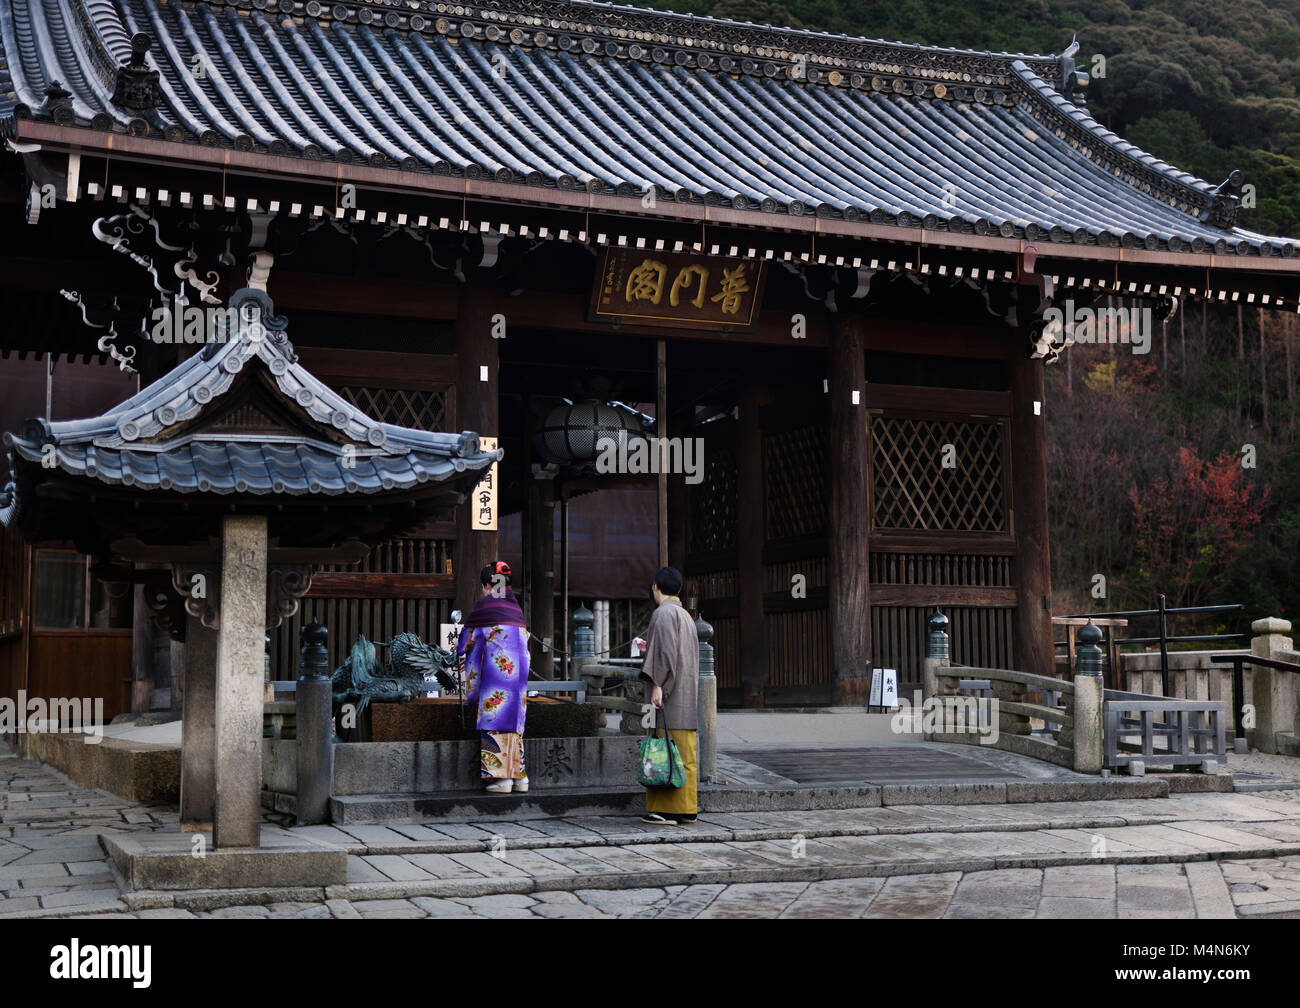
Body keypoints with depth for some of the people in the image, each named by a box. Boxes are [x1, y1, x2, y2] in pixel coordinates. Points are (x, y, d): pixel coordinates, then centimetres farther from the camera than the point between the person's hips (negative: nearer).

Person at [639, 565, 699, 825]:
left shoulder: (663, 613, -8)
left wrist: (658, 685, -22)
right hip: (687, 694, 9)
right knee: (685, 752, 8)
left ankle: (666, 810, -12)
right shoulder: (686, 616, 19)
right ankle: (687, 808, 9)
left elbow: (667, 652, -19)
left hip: (667, 695, -9)